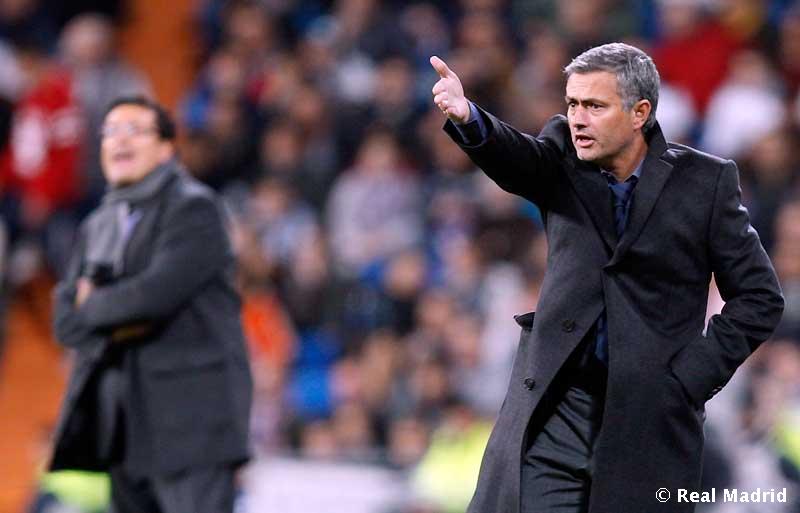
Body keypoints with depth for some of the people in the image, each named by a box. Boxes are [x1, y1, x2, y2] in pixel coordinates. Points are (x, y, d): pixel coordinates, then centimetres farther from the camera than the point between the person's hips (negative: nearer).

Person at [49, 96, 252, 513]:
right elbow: (66, 321, 10)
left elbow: (158, 292, -19)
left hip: (190, 413, -8)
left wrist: (93, 306, -1)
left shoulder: (194, 208, -5)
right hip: (126, 422, 8)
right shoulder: (98, 226, 18)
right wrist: (118, 327, -10)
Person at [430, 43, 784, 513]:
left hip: (649, 416, -2)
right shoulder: (563, 160, 4)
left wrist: (690, 379, -7)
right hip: (556, 408, 2)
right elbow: (518, 160, -19)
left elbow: (759, 297, 1)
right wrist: (468, 118, -40)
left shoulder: (705, 181, -1)